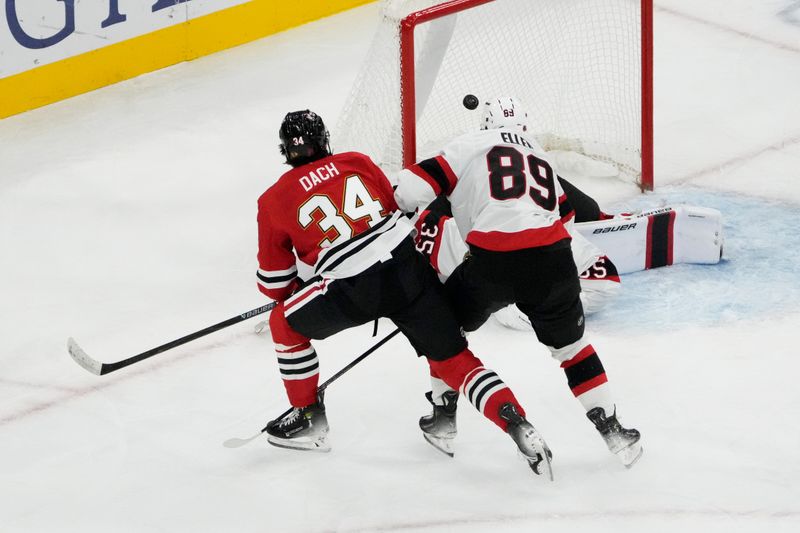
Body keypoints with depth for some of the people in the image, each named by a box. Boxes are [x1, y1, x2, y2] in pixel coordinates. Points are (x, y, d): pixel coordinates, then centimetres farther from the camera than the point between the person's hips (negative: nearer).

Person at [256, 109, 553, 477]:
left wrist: (287, 296, 37)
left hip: (355, 289, -3)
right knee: (453, 359, 9)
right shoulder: (357, 162, 16)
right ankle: (516, 423, -9)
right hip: (411, 264, 3)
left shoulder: (274, 201, 9)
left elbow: (274, 281, 15)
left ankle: (309, 419, 26)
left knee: (285, 323, 22)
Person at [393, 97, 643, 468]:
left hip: (492, 262, -3)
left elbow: (417, 185, 4)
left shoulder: (471, 145, 13)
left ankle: (444, 416, 28)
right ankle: (610, 429, 17)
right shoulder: (542, 158, 29)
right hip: (552, 258, 3)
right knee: (571, 344, 23)